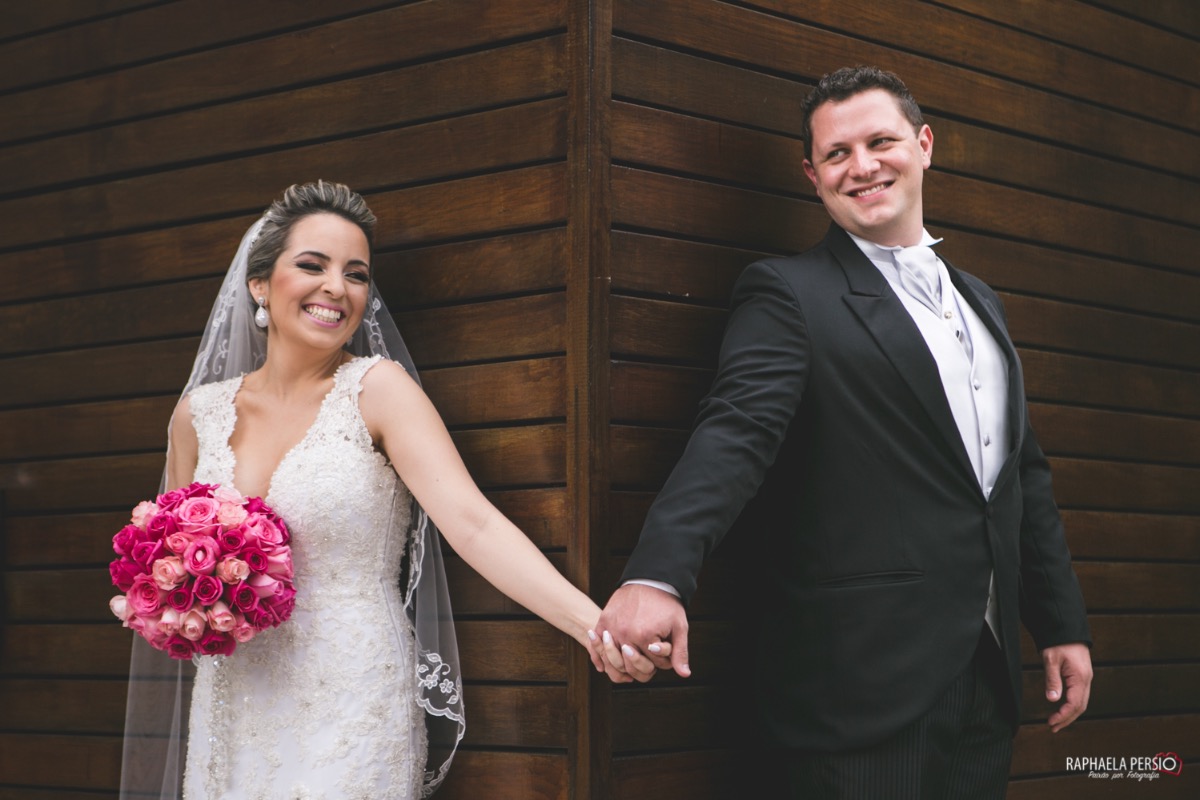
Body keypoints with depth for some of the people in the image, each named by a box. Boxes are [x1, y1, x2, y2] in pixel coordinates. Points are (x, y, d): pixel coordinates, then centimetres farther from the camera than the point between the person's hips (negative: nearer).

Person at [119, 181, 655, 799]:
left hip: (355, 719, -4)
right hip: (232, 718, 4)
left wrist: (591, 621, -36)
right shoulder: (199, 413, 4)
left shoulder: (377, 388, -8)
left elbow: (471, 521, -21)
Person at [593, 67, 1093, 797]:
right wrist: (659, 574, -36)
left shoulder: (980, 302, 17)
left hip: (986, 676, 7)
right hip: (864, 681, -6)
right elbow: (737, 431, -21)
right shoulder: (788, 293, -5)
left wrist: (1064, 624, 17)